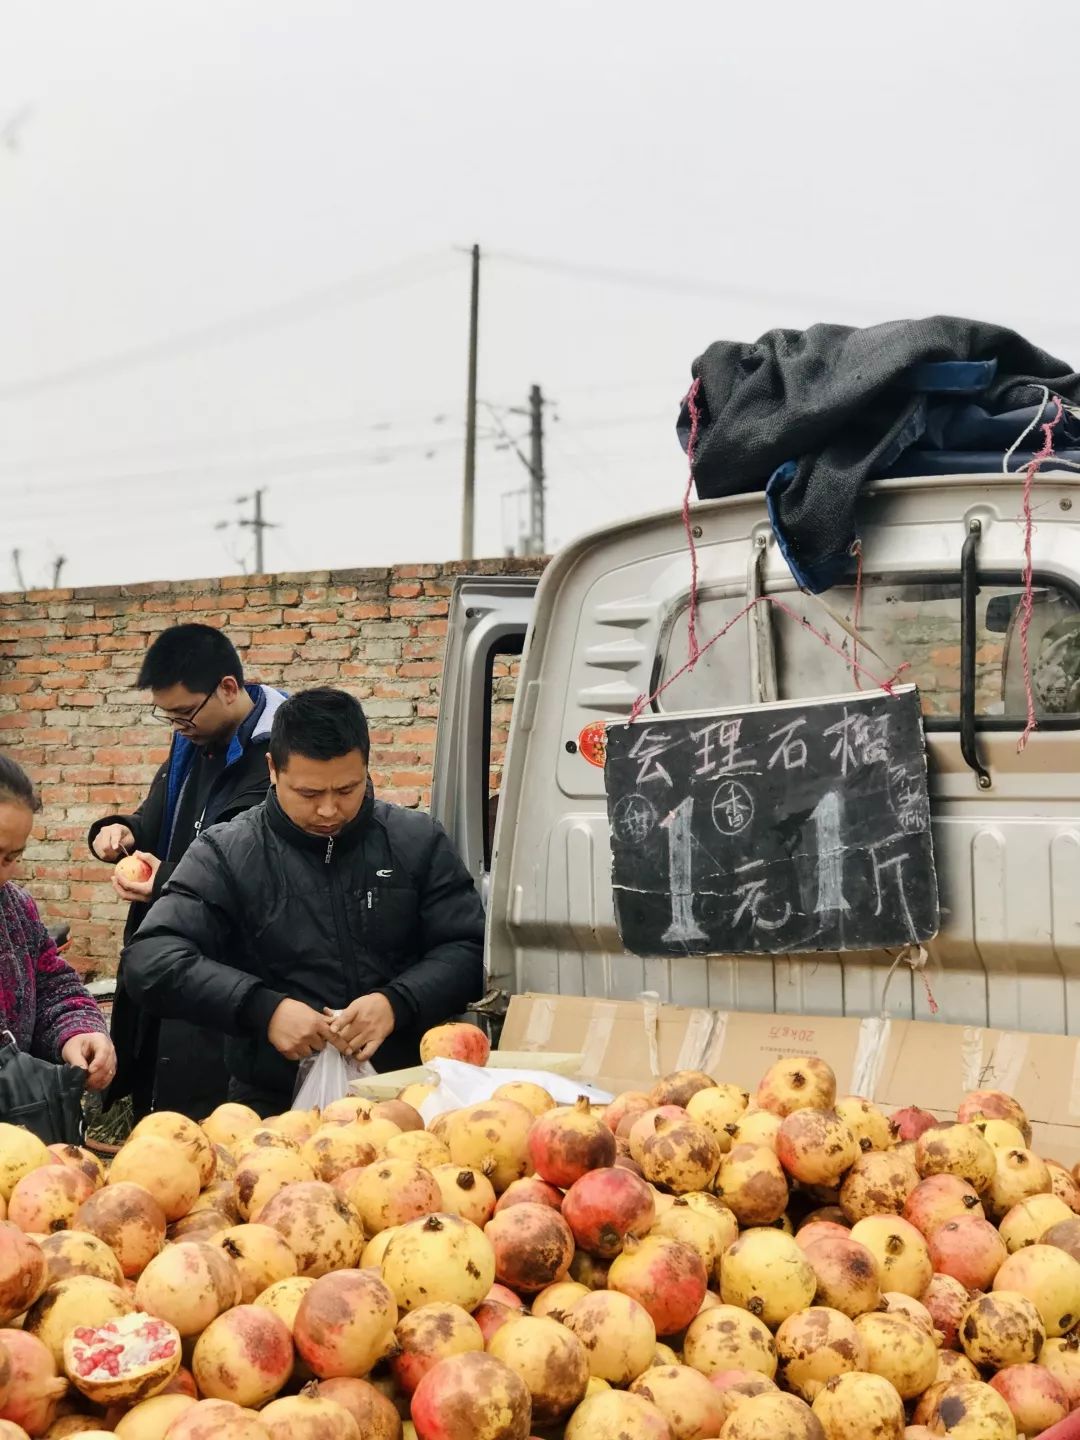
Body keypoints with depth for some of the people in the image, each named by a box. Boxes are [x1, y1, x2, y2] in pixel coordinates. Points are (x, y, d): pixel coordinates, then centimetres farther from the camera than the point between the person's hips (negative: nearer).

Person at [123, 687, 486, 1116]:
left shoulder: (418, 841, 9)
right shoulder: (226, 854, 3)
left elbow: (470, 949, 7)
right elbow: (150, 960, -5)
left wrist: (398, 1002, -12)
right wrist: (263, 1008, -17)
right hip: (274, 1106, -1)